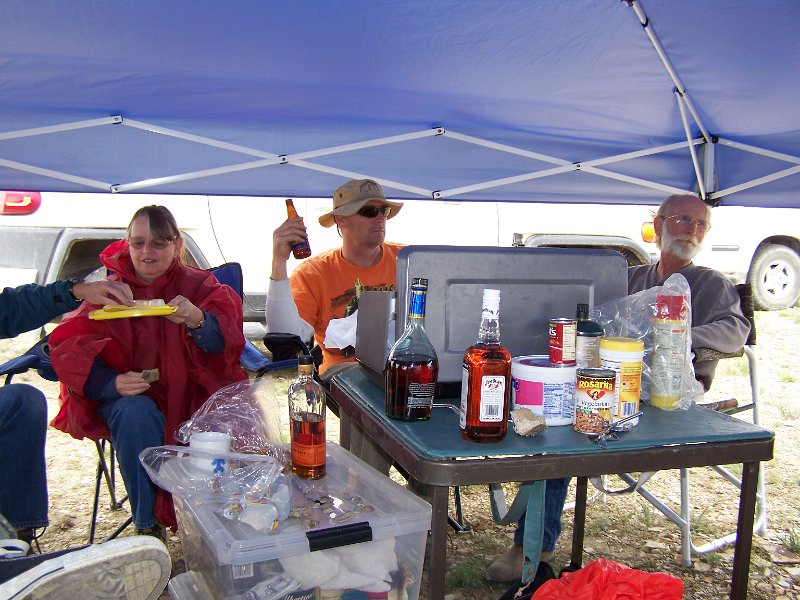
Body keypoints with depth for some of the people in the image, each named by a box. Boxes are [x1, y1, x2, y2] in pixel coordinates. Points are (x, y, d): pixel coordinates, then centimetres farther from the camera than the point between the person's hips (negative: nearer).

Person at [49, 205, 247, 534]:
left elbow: (225, 340, -15)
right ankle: (148, 526, -15)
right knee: (136, 416, -33)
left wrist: (197, 320, -40)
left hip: (191, 391, 0)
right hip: (128, 394, 0)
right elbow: (69, 347, -7)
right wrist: (113, 383, -27)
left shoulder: (198, 284, 2)